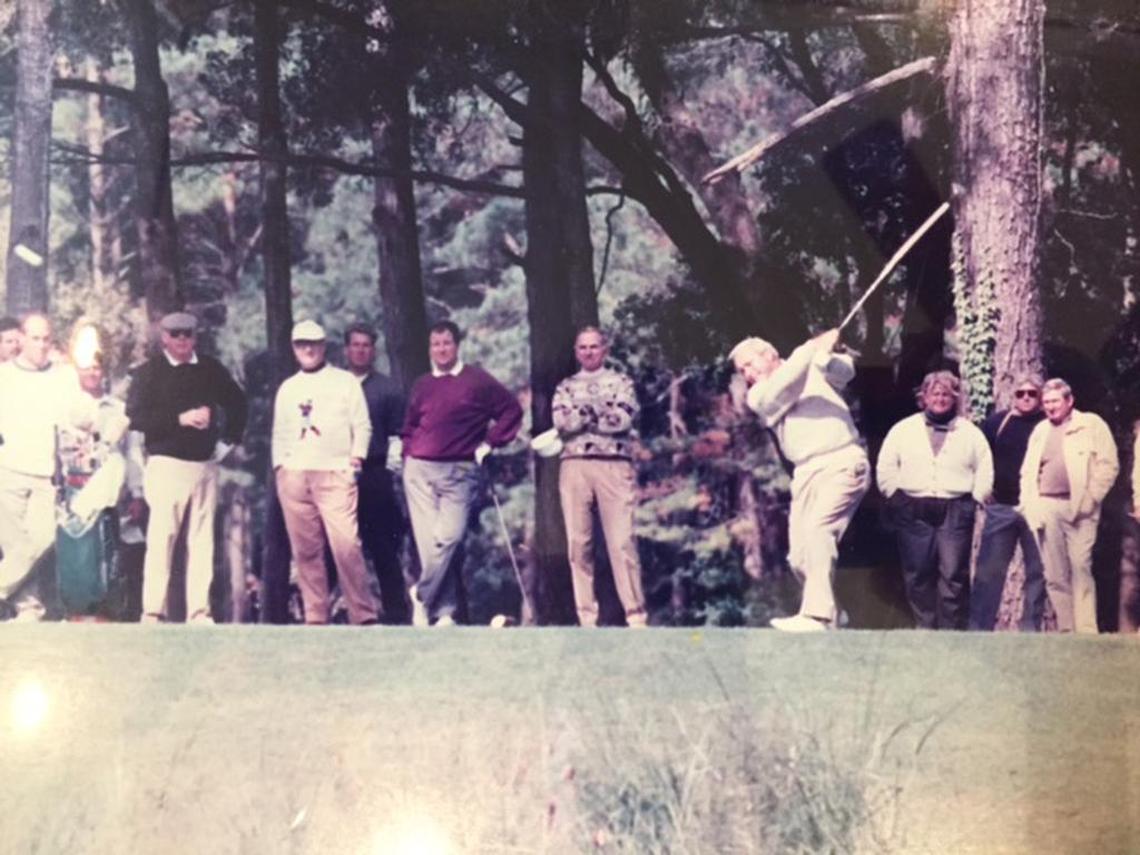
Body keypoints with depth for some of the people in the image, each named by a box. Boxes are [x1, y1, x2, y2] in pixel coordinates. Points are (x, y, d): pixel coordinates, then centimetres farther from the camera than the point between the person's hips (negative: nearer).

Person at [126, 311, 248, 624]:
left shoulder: (211, 369, 12)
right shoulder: (149, 372, 0)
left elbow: (238, 403, 25)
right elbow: (136, 417, -10)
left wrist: (229, 439, 15)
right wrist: (181, 419, -15)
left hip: (206, 466, 4)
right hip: (167, 465, -4)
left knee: (202, 541, 4)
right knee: (161, 538, -7)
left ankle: (200, 612, 7)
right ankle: (152, 612, -2)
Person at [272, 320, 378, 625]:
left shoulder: (345, 381, 11)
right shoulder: (287, 388, 21)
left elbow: (362, 426, 7)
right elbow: (279, 434, 23)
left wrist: (357, 455, -6)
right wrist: (279, 466, 11)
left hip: (335, 474, -4)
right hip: (293, 476, 4)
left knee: (347, 545, -16)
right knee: (306, 550, 1)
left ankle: (363, 615, -13)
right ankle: (315, 617, 4)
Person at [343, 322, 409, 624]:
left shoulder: (387, 390, 8)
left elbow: (396, 435, 6)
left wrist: (392, 464, -3)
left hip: (375, 476, -1)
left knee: (383, 546, 1)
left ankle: (396, 610, 5)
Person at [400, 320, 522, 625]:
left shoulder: (477, 381, 3)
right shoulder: (422, 385, 14)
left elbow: (511, 410, 5)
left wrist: (489, 443, 0)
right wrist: (408, 452, 11)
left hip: (459, 472, -3)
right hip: (419, 472, 3)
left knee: (448, 538, -17)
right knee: (428, 542, -3)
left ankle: (423, 597, -1)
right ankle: (444, 612, 2)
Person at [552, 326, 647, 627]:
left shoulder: (620, 382, 11)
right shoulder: (566, 387, 16)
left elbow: (623, 419, -6)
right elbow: (561, 423, -1)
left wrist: (582, 416, -2)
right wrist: (600, 412, -7)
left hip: (615, 466, -2)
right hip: (574, 467, 2)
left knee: (622, 542, -8)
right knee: (578, 543, -1)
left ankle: (636, 614, -7)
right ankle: (586, 617, 3)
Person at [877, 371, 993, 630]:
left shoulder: (971, 433, 11)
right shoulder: (903, 429, 10)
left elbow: (985, 472, 12)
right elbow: (886, 469, 10)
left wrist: (975, 501, 3)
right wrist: (895, 498, 3)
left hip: (955, 511, -1)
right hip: (913, 511, 1)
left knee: (954, 574, -6)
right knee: (917, 574, 1)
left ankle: (953, 631, -2)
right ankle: (925, 628, 8)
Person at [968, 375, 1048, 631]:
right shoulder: (997, 422, 6)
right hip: (1001, 507, 1)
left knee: (1037, 571, 4)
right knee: (988, 569, 0)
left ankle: (1031, 628, 12)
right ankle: (978, 627, 4)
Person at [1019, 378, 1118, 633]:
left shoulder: (1091, 424, 4)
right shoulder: (1040, 430, 17)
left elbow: (1108, 464, -3)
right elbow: (1027, 472, 15)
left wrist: (1090, 498, -10)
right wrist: (1029, 505, 3)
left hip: (1078, 507, -4)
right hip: (1046, 507, 4)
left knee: (1081, 569, -10)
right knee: (1054, 574, 3)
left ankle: (1086, 632, -9)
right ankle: (1065, 630, 8)